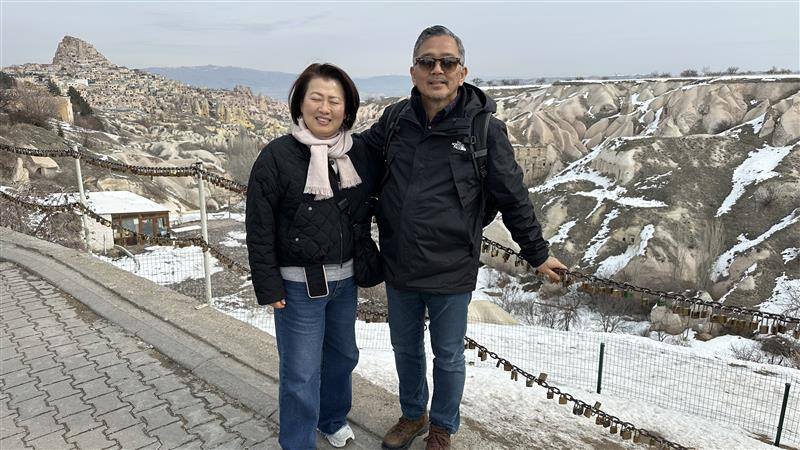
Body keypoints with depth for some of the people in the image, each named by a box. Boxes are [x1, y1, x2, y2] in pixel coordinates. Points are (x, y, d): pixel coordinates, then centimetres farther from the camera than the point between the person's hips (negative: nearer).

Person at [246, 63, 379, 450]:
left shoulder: (359, 153, 0)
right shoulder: (277, 156, -13)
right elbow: (259, 227, -11)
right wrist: (268, 286, -11)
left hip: (345, 278, 5)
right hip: (299, 284, -5)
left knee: (343, 355, 22)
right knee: (301, 371, 3)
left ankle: (333, 418, 48)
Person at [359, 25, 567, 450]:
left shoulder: (484, 129, -13)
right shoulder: (395, 120, -4)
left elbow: (513, 198, -5)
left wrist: (537, 253, 4)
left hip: (450, 272, -3)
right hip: (398, 269, 4)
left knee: (448, 356, 17)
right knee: (405, 348, 22)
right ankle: (413, 415, 48)